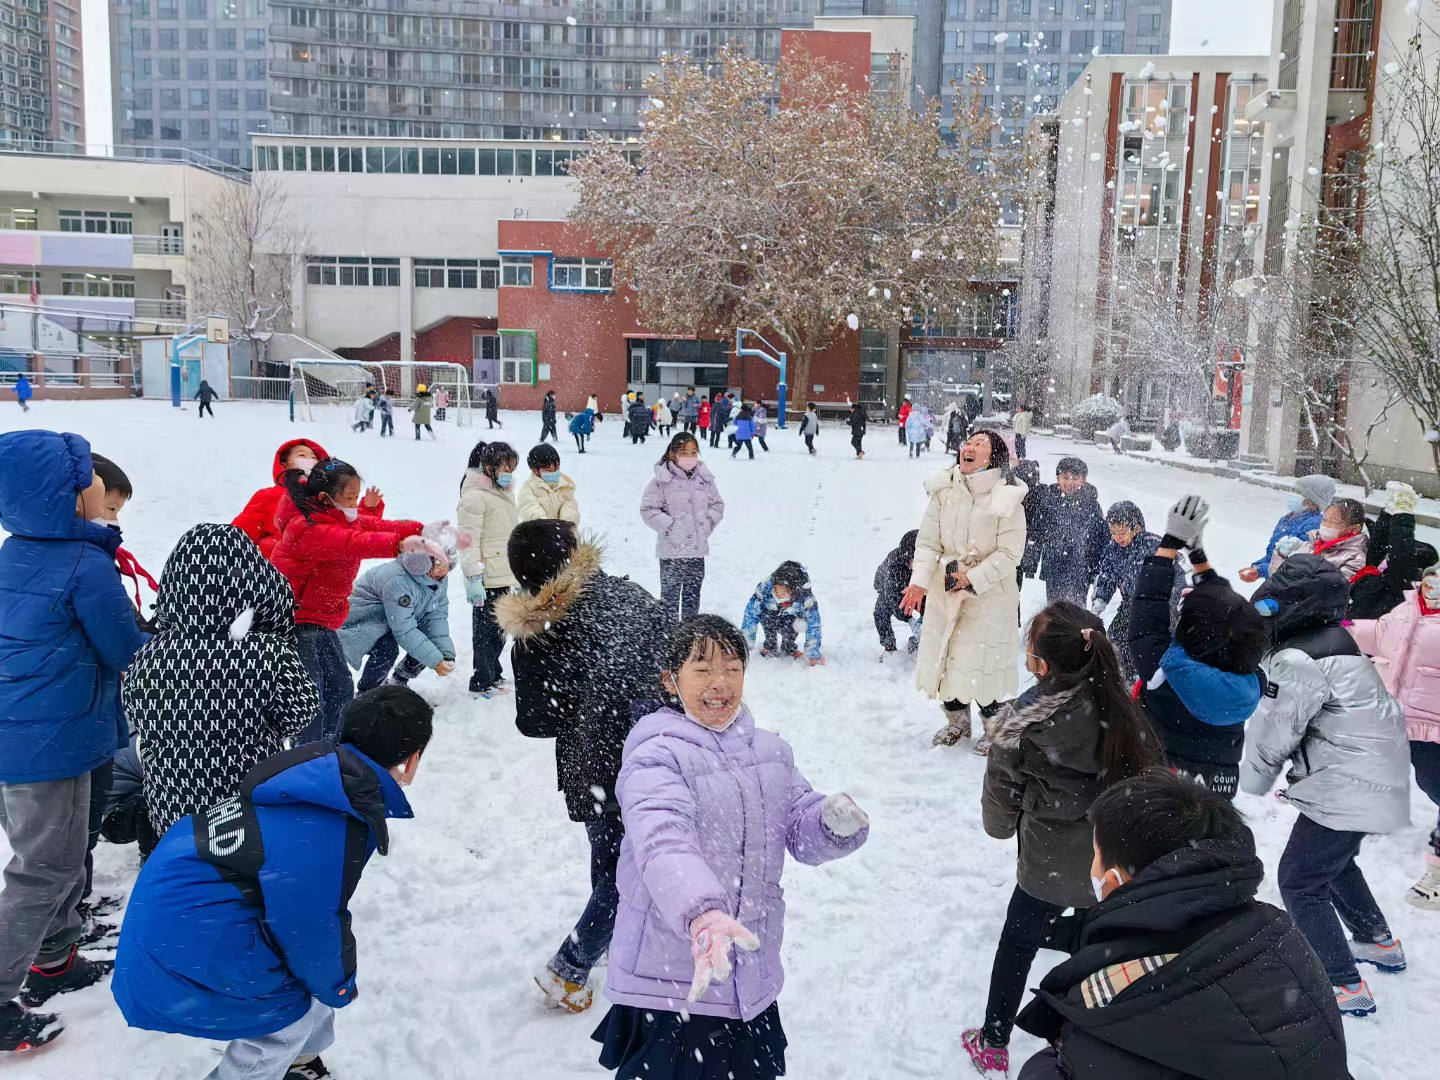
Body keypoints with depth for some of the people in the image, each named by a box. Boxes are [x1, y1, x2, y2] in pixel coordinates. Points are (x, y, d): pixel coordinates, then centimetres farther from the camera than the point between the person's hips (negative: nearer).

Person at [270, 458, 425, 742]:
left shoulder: (344, 519, 6)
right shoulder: (307, 528, -25)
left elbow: (376, 526, -3)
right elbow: (352, 543, -40)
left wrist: (419, 530, -21)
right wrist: (399, 544, -53)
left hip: (320, 620, 10)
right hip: (295, 619, -10)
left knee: (340, 688, 15)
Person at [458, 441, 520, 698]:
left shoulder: (505, 492, 13)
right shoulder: (474, 497, -17)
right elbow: (469, 540, -20)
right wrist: (474, 578, -22)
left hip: (504, 575, 9)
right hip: (487, 578, -9)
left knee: (499, 628, 18)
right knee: (486, 627, 1)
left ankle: (494, 674, 32)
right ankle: (481, 682, 11)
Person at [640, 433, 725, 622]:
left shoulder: (705, 479, 1)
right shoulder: (662, 480, -12)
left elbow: (717, 505, 11)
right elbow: (648, 509, -12)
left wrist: (707, 524, -3)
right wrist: (670, 527, -16)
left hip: (697, 549, 5)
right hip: (672, 550, -4)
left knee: (693, 593, 17)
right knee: (670, 593, 5)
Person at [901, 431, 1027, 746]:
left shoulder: (1007, 497, -16)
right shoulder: (944, 490, -6)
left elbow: (1009, 553, -14)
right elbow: (928, 541, -5)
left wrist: (972, 578, -20)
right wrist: (919, 580, -18)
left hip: (990, 594, -4)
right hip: (945, 590, 4)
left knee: (982, 661, 1)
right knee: (943, 656, 14)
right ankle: (957, 721, 37)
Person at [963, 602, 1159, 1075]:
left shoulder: (1019, 729, -24)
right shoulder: (1121, 708, -14)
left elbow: (1002, 798, -8)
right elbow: (1151, 770, -1)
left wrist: (1001, 825, 14)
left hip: (1047, 865, -2)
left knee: (1018, 944, 20)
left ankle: (993, 1047, 35)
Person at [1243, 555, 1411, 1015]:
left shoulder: (1298, 662, -25)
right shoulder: (1332, 641, 7)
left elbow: (1273, 731, -17)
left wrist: (1253, 781, 1)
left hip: (1347, 791, -10)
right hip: (1373, 780, 10)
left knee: (1299, 880, 2)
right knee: (1334, 862, 29)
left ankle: (1344, 985, 9)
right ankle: (1378, 942, 45)